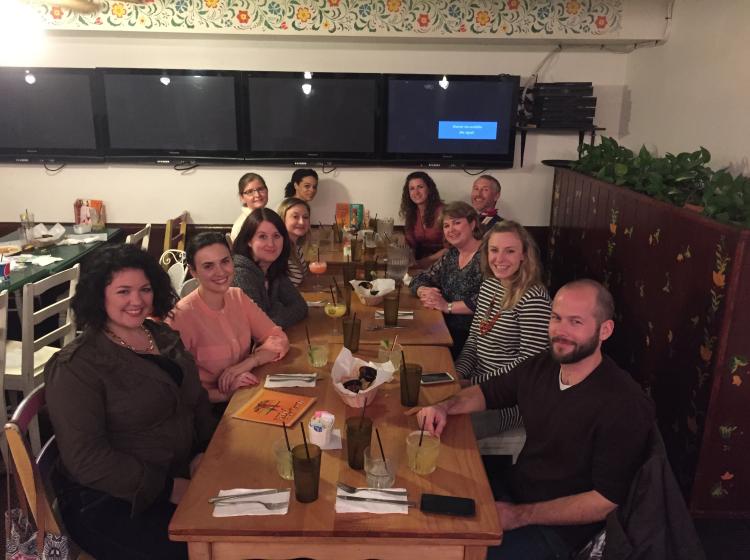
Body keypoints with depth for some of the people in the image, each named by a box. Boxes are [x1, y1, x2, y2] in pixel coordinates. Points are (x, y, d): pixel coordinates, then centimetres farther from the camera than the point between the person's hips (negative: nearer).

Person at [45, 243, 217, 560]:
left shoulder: (164, 337, 7)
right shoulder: (76, 367, -15)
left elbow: (197, 401, 15)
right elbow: (85, 459, -19)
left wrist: (205, 453, -2)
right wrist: (169, 488, -20)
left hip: (182, 475, 7)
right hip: (108, 502, -6)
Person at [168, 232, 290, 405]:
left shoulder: (238, 297, 2)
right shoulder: (181, 316, -17)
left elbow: (278, 338, 1)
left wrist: (247, 363, -14)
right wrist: (224, 394, -27)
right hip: (210, 411, -7)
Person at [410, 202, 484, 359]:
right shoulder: (451, 255, 13)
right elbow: (420, 279, 13)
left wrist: (447, 306, -19)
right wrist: (425, 292, -10)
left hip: (471, 334, -7)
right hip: (447, 327, 7)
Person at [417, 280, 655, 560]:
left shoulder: (625, 405, -23)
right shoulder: (541, 366, -3)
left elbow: (608, 501, -20)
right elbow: (487, 391, 14)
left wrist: (519, 516, -21)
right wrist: (445, 407, -6)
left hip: (559, 527, -6)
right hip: (512, 491, 6)